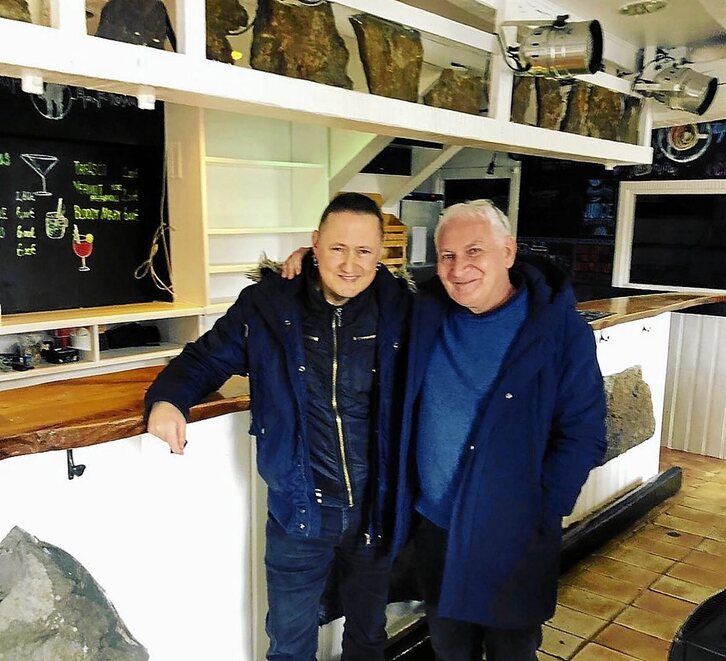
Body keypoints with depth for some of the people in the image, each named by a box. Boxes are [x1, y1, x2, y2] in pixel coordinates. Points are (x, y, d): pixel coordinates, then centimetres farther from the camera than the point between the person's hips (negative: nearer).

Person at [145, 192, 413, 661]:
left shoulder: (399, 309, -8)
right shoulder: (268, 305, -10)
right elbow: (207, 359, -1)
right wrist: (168, 398, -17)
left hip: (376, 510, 1)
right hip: (299, 512, -1)